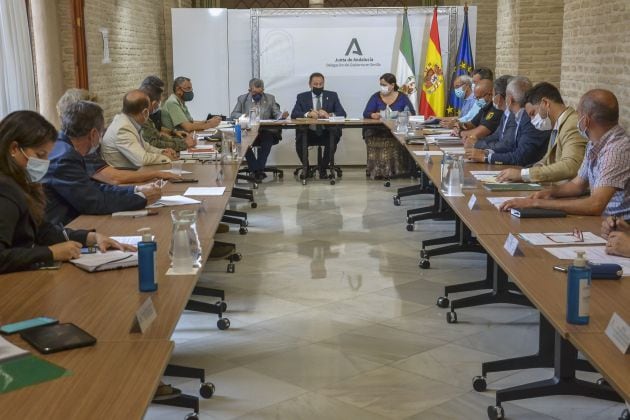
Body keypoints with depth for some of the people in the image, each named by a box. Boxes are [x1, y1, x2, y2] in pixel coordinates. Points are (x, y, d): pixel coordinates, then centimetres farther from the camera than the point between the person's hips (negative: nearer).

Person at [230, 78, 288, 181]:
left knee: (268, 138, -35)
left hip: (265, 132, 0)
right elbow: (233, 114, 6)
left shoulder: (270, 98, 14)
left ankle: (257, 170, -29)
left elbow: (276, 114, 7)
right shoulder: (242, 99, 12)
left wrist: (282, 115, -19)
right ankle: (257, 169, -24)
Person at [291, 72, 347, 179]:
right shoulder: (302, 97, 9)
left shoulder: (332, 96, 9)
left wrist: (328, 115, -22)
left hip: (326, 133, 0)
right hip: (308, 133, 0)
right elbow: (294, 114, -3)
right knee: (299, 141, -30)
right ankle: (306, 167, 1)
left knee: (334, 138, -32)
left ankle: (323, 168, -6)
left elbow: (342, 113, -1)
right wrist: (307, 114, -23)